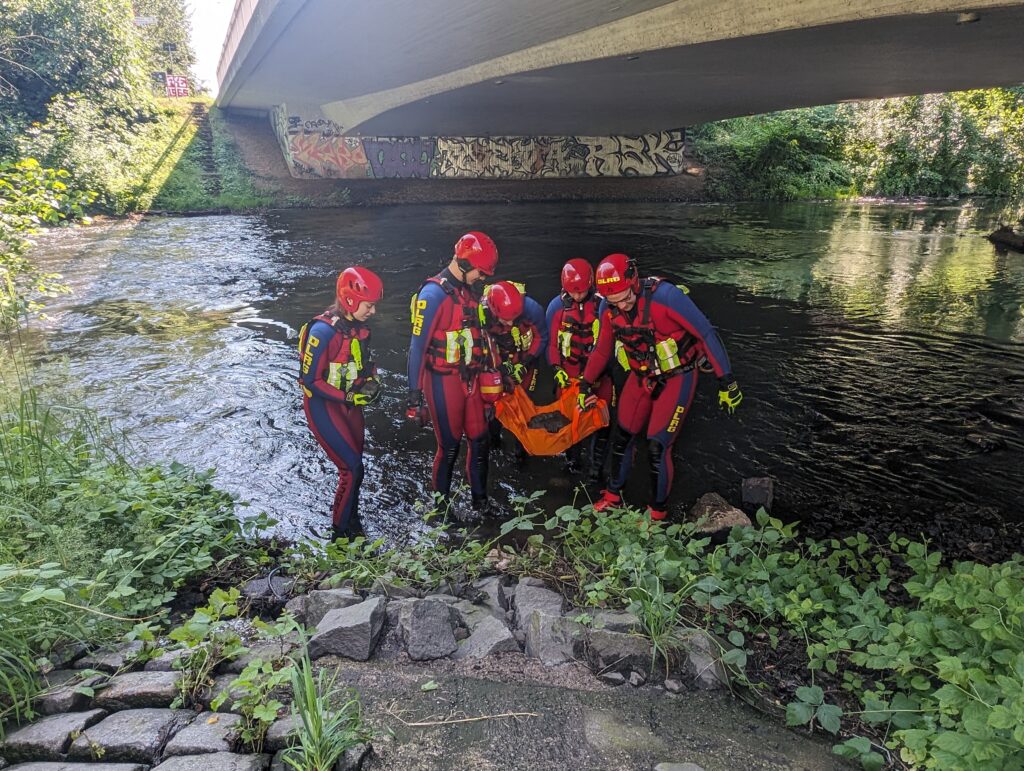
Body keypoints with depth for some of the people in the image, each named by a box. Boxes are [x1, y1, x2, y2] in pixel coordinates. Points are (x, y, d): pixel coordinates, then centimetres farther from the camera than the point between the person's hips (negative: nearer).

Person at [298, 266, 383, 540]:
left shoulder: (358, 325, 0)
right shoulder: (323, 330, -25)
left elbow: (365, 361, 17)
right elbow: (309, 381, -21)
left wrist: (372, 380, -3)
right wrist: (348, 397, -23)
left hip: (350, 404, 7)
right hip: (323, 407, -7)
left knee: (353, 468, 13)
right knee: (352, 469, -9)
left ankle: (351, 523, 31)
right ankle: (340, 534, 7)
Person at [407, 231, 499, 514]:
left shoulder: (470, 290, 7)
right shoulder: (433, 294, -17)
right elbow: (417, 347, -18)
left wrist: (490, 370, 19)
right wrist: (415, 396, -18)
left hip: (470, 378, 7)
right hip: (443, 382, -7)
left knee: (480, 440, 12)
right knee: (449, 446, 3)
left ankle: (480, 500, 30)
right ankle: (440, 505, 23)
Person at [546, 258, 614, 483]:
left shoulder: (602, 304, -10)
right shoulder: (558, 306, -2)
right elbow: (552, 341, 4)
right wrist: (557, 368, -5)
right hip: (569, 373, 2)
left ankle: (597, 465, 12)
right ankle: (572, 459, 25)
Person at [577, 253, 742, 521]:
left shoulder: (665, 296, -29)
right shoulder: (608, 308, -10)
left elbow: (707, 334, -22)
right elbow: (602, 350, 8)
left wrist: (726, 381, -19)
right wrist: (586, 385, 14)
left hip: (677, 378, -5)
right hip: (641, 378, 6)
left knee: (657, 446, -7)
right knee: (623, 438, 12)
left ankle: (658, 512, 14)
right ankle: (613, 496, 34)